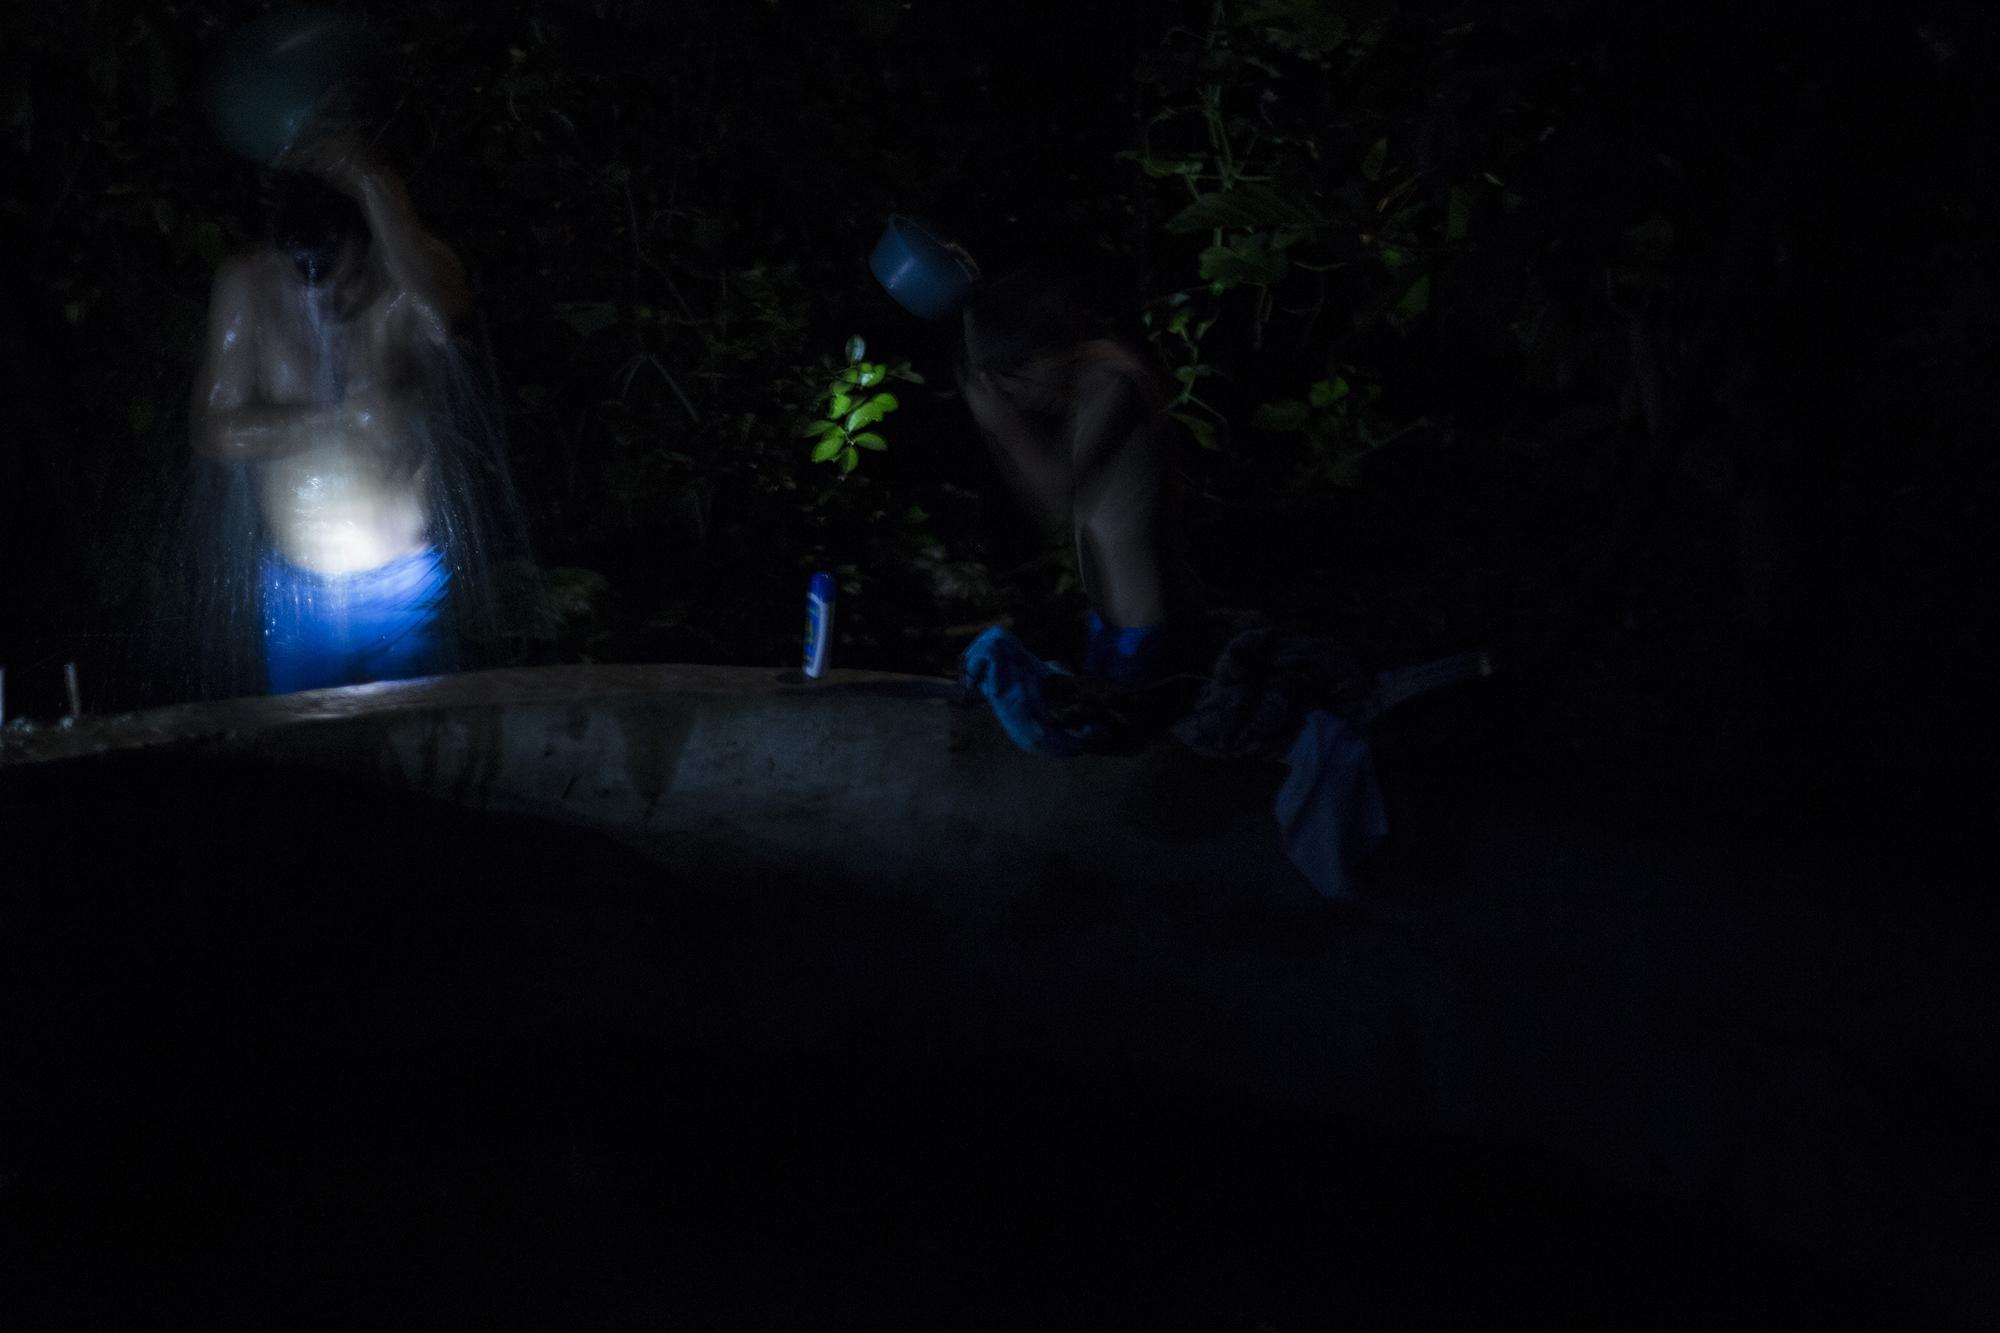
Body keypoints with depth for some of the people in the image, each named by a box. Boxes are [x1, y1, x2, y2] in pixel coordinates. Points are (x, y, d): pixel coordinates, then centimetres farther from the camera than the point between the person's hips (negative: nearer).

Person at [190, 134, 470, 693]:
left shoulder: (403, 285, -11)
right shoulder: (247, 286, -7)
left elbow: (440, 313, -36)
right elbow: (216, 432, -11)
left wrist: (369, 183, -35)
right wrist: (342, 413, -20)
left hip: (406, 585, -1)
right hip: (296, 591, 1)